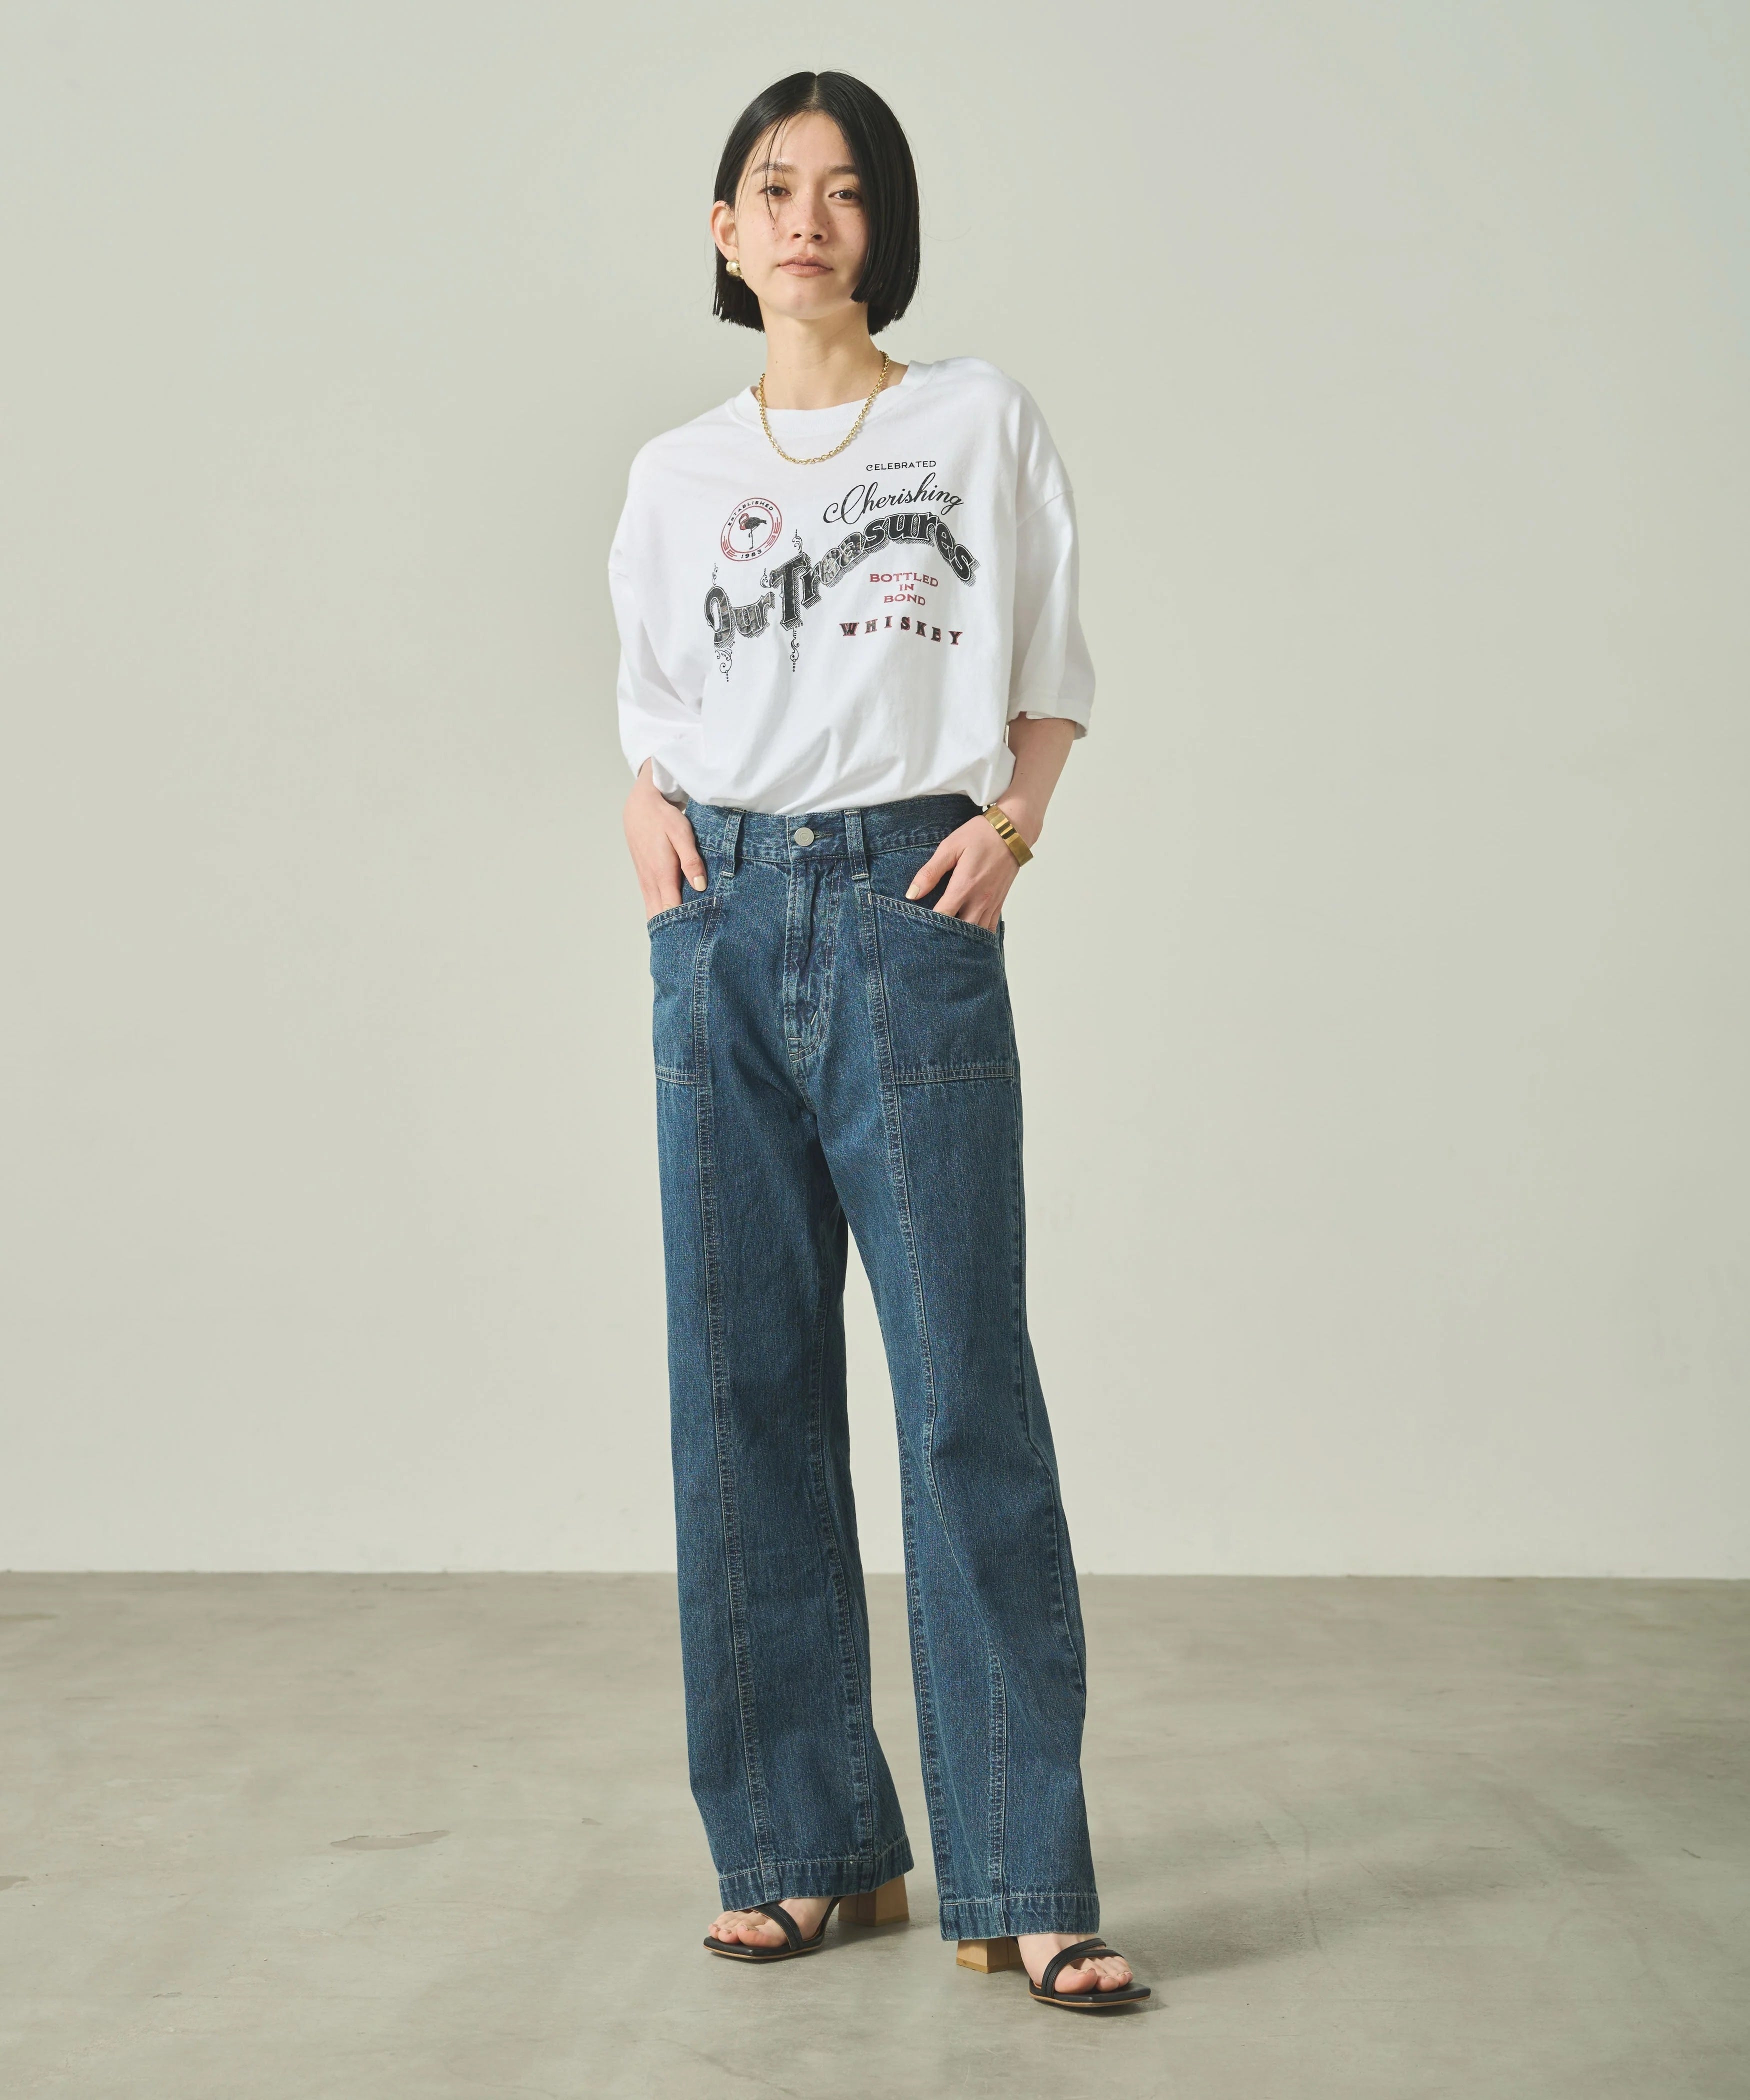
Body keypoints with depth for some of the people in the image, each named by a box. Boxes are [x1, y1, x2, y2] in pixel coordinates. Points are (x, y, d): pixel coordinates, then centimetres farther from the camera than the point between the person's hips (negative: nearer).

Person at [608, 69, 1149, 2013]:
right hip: (725, 919, 3)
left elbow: (1050, 675, 10)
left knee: (964, 1382, -8)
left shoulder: (981, 422, 8)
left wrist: (1009, 822, -6)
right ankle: (803, 1846, 12)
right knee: (744, 1381, 2)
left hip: (910, 914, -3)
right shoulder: (675, 474, 15)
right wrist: (647, 806, 1)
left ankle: (1023, 1879, -3)